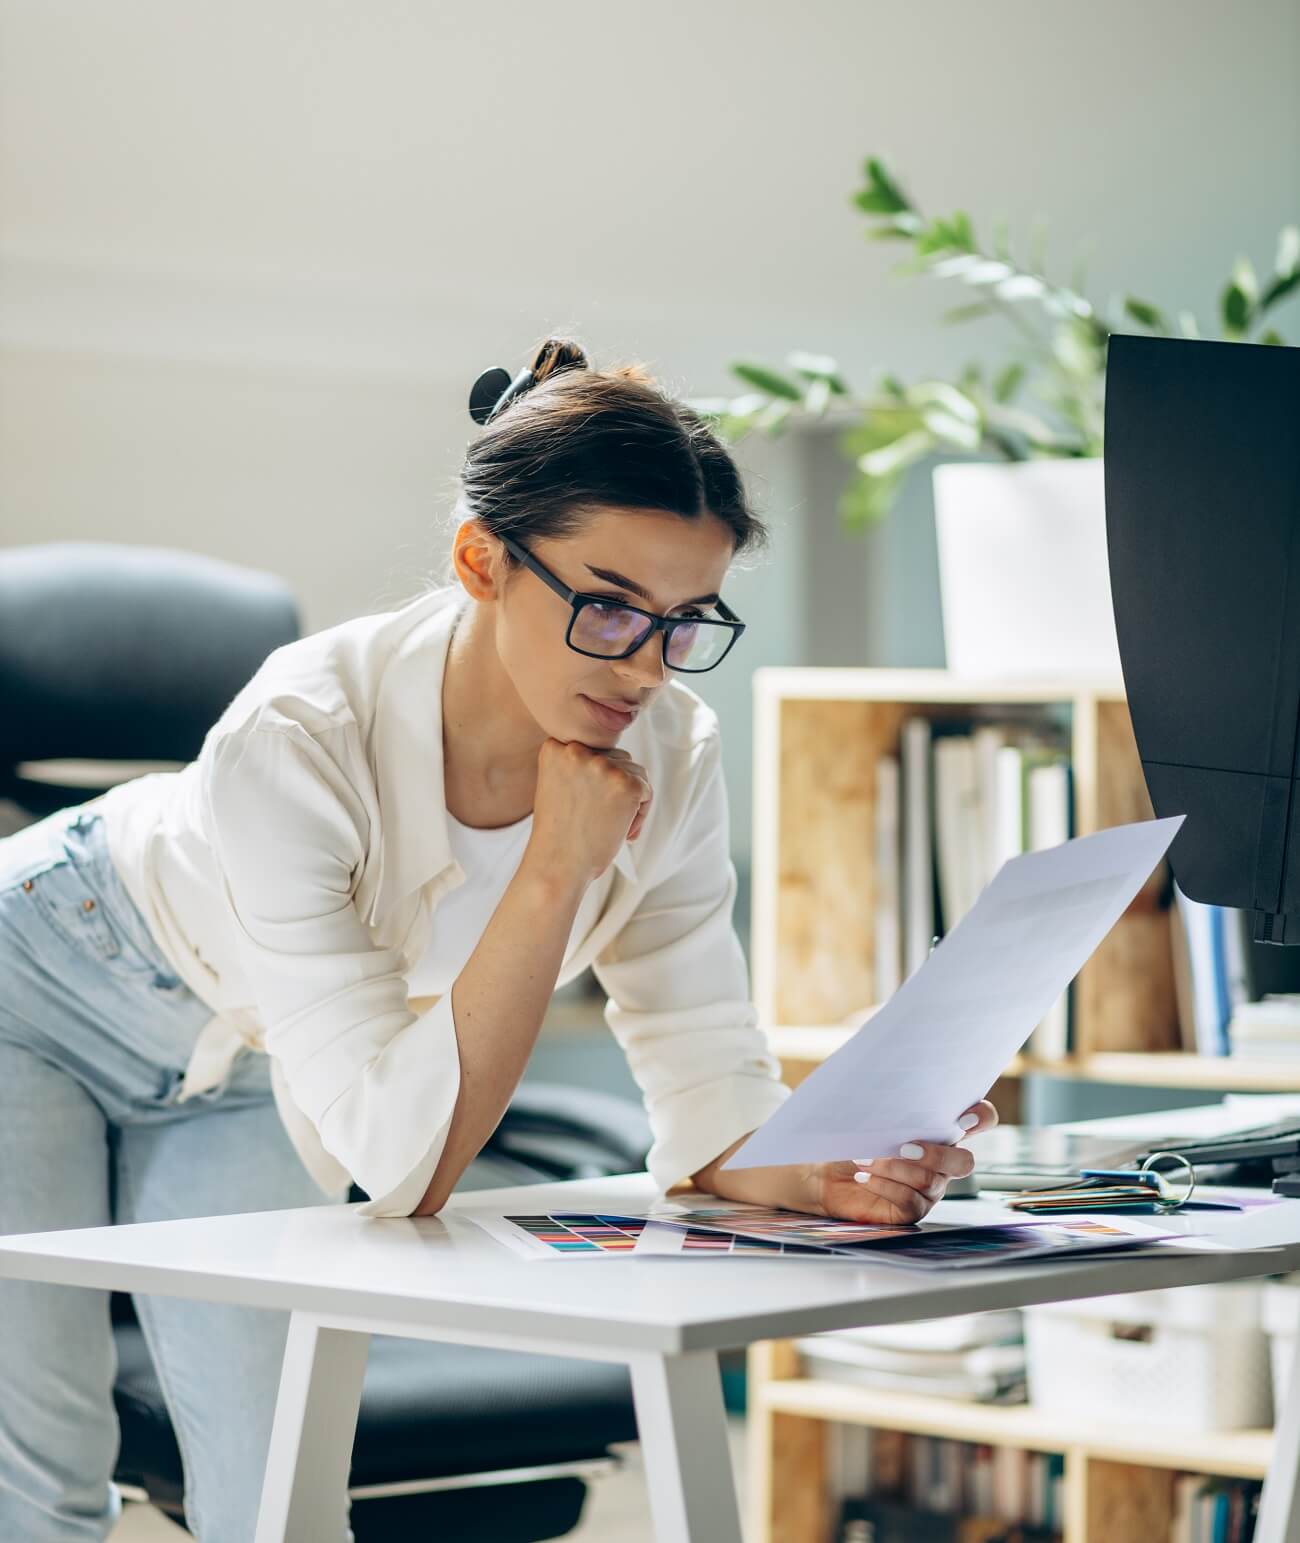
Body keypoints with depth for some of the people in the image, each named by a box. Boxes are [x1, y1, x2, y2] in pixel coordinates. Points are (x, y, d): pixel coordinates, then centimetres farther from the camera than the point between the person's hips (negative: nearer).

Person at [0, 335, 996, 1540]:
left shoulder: (669, 757, -24)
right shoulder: (300, 739, -40)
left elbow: (709, 1086, -17)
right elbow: (401, 1169, -41)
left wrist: (830, 1170, -39)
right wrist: (557, 871, -44)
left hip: (236, 1072, 5)